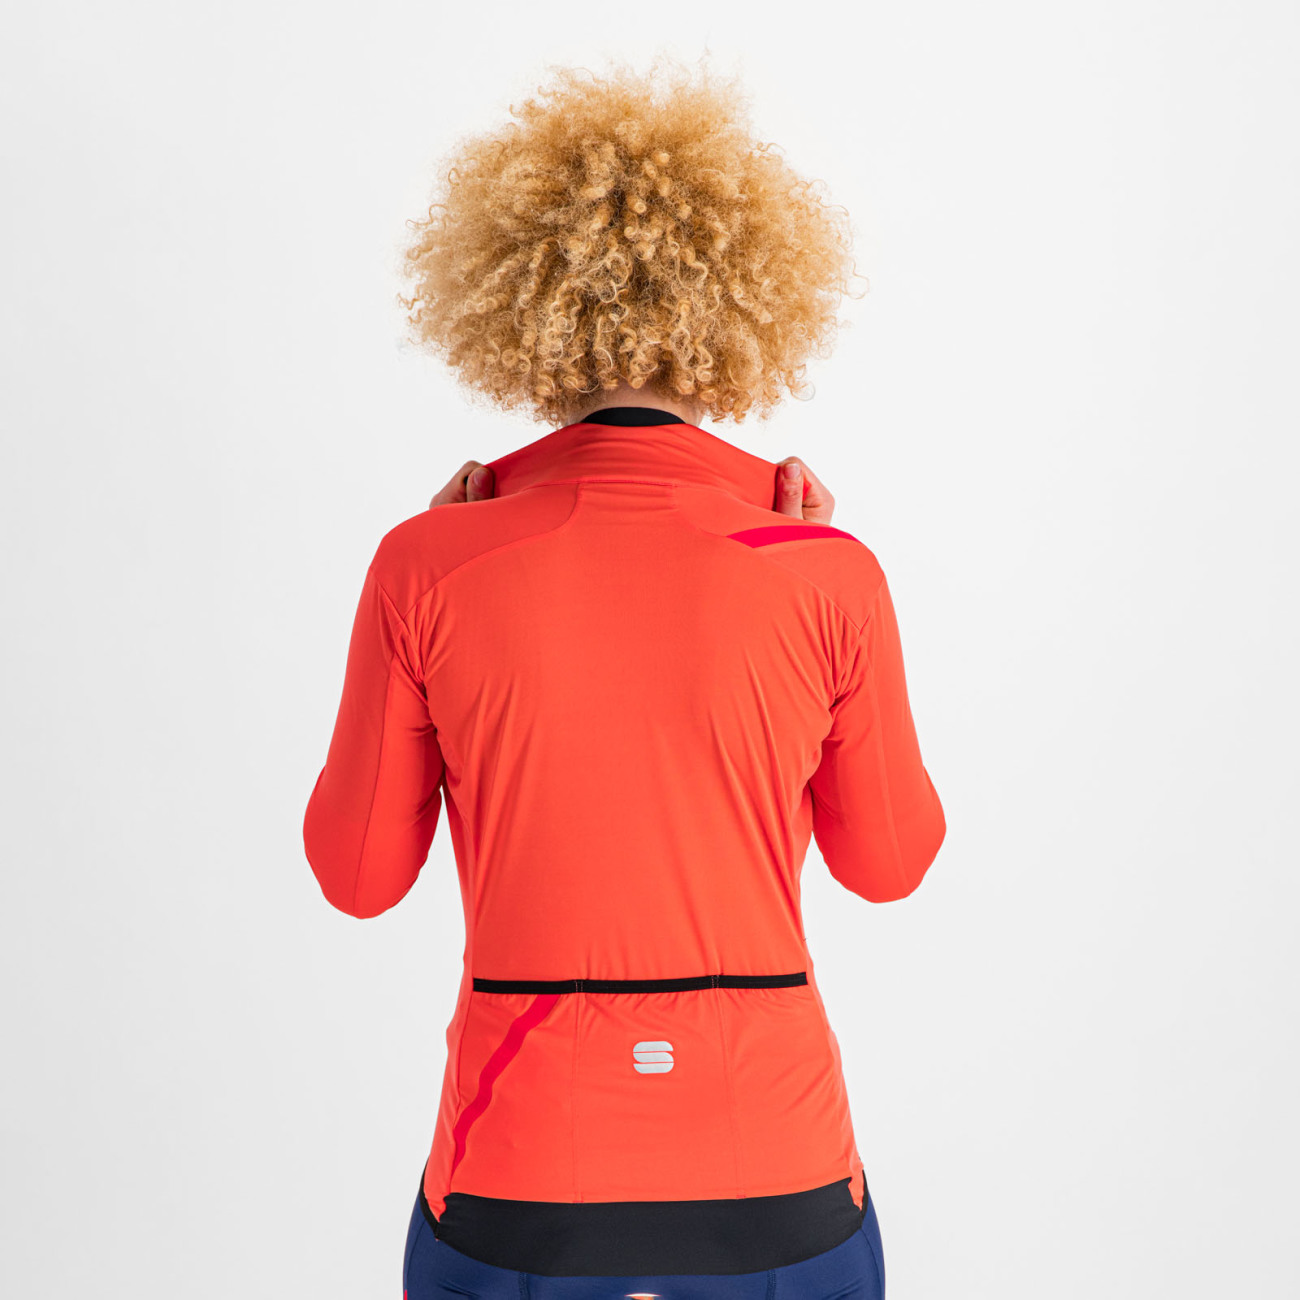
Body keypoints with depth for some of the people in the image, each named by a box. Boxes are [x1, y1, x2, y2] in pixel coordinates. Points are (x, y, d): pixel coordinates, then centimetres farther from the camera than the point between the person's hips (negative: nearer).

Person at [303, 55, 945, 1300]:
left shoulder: (430, 568, -11)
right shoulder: (827, 575, -9)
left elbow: (358, 873, 1)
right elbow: (888, 861, 5)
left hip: (521, 1184, 0)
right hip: (774, 1180, 1)